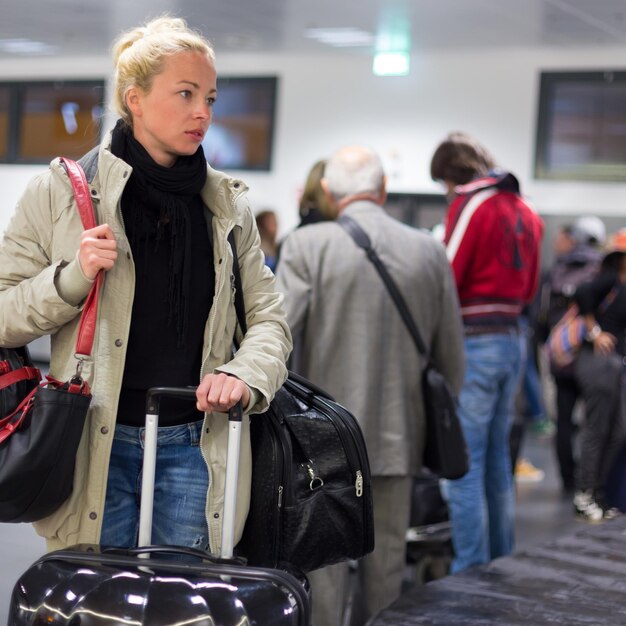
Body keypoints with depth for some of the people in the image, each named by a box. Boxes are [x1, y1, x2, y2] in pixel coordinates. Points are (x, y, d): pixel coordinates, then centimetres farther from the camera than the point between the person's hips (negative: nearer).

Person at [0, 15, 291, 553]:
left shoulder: (227, 203, 10)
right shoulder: (61, 191, 1)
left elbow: (268, 315, 11)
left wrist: (246, 374, -8)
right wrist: (72, 278, -16)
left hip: (197, 444, 3)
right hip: (97, 447, -2)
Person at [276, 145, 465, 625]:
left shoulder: (307, 246, -8)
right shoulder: (430, 252, 3)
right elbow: (452, 359, 8)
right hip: (398, 438, 3)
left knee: (322, 572, 3)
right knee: (386, 572, 12)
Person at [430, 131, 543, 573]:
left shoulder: (471, 205, -11)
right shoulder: (525, 211, 13)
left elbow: (447, 278, -14)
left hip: (473, 342, -8)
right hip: (511, 340, 8)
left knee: (464, 465, -4)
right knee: (497, 459, 16)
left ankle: (470, 572, -2)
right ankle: (501, 563, 22)